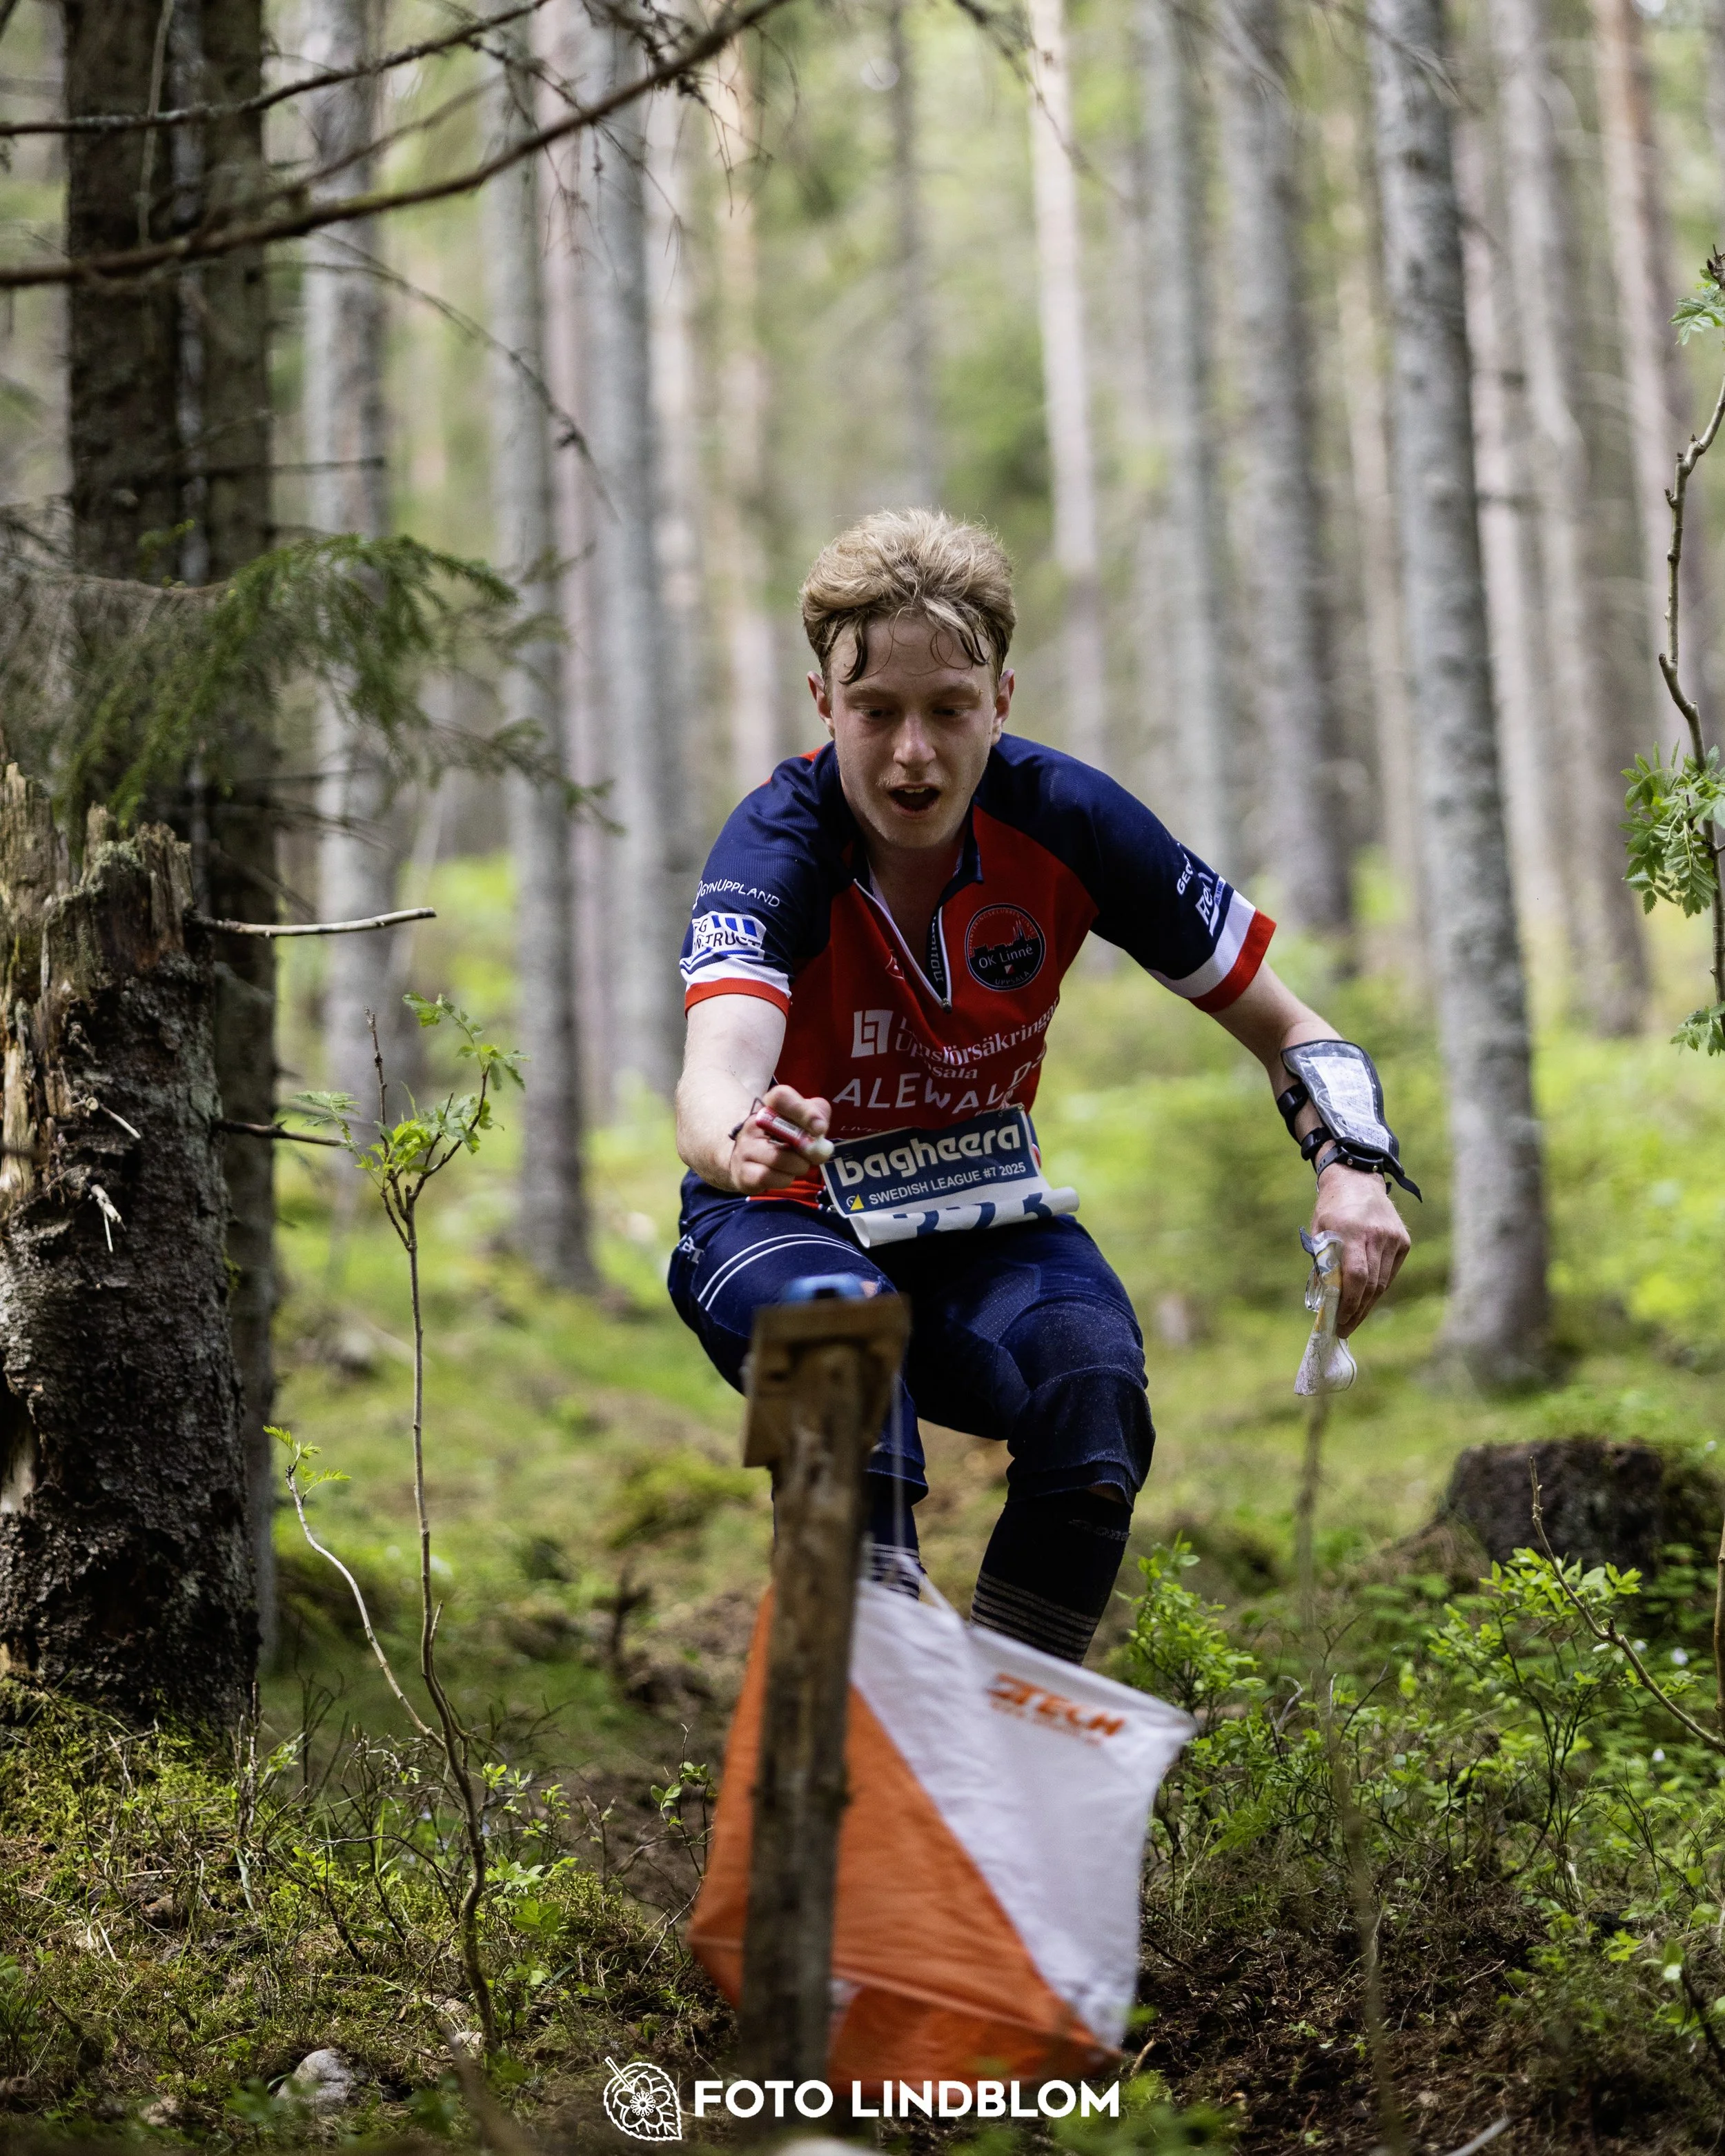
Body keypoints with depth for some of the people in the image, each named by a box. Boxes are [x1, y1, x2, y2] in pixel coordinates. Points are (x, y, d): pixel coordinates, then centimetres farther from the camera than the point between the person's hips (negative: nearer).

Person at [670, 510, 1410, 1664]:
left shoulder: (1067, 819, -16)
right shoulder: (778, 842, -24)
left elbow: (1284, 1026, -7)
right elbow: (719, 1069, -43)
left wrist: (1354, 1167, -27)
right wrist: (742, 1142, -68)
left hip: (982, 1222, 2)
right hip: (792, 1216, -2)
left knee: (1097, 1390, -29)